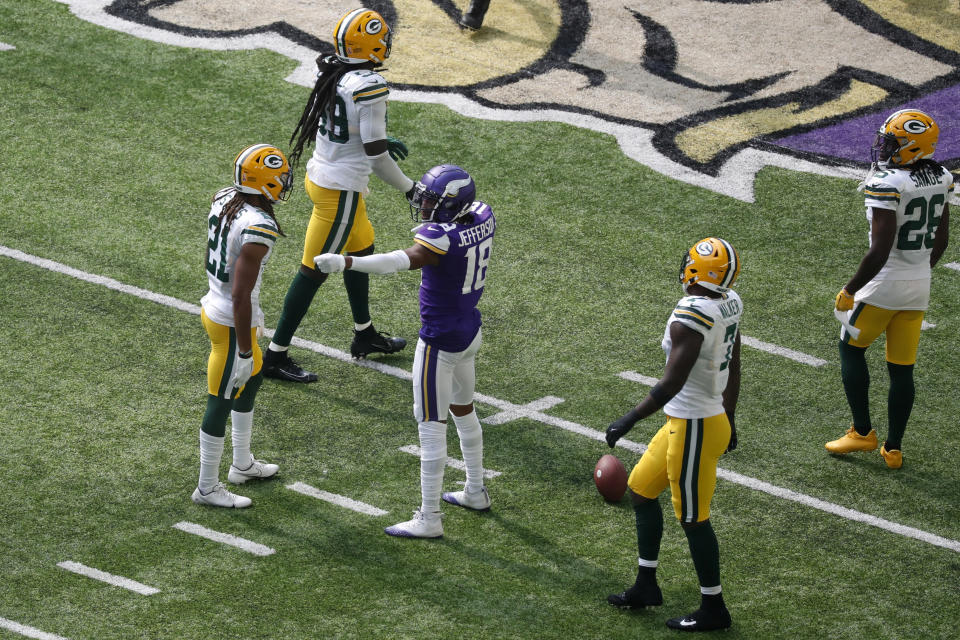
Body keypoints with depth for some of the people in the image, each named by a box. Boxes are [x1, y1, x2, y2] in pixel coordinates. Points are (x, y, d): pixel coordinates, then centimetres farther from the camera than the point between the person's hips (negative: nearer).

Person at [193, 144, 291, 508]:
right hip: (232, 324, -9)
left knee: (253, 379, 27)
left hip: (213, 306, 9)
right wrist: (244, 350, -20)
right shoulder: (258, 228, -29)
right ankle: (207, 488, 18)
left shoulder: (223, 200, -2)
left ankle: (242, 464, 42)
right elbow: (241, 295, -27)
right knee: (221, 404, 5)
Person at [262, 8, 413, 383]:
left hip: (319, 175, 9)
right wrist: (408, 188, -5)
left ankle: (364, 336, 42)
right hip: (341, 190, -9)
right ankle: (275, 356, 9)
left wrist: (381, 141, 25)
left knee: (362, 250, 26)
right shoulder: (370, 87, -23)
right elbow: (375, 156, -19)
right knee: (314, 270, 1)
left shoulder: (332, 73, 0)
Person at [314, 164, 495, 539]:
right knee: (463, 411, 27)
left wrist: (345, 263, -55)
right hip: (470, 330, 9)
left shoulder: (441, 238, -29)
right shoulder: (482, 218, -5)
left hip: (440, 342, -9)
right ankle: (476, 493, 42)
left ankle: (429, 519, 6)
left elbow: (404, 260, -46)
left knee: (431, 427, 0)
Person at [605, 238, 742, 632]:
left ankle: (713, 609, 17)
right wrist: (728, 420, 23)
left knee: (693, 518, 4)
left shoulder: (690, 318, -26)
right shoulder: (728, 305, 1)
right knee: (641, 490, 21)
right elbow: (733, 371, 11)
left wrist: (630, 420, -17)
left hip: (693, 429, -10)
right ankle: (646, 586, 30)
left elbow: (671, 384, -26)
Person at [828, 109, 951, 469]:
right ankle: (894, 448, 17)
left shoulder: (887, 185, -23)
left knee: (851, 349, 15)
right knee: (902, 368, 13)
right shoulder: (940, 180, 1)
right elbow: (941, 240, 11)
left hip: (885, 283, -7)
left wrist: (850, 291, -14)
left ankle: (862, 432, 16)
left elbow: (880, 251, -25)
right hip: (919, 285, 7)